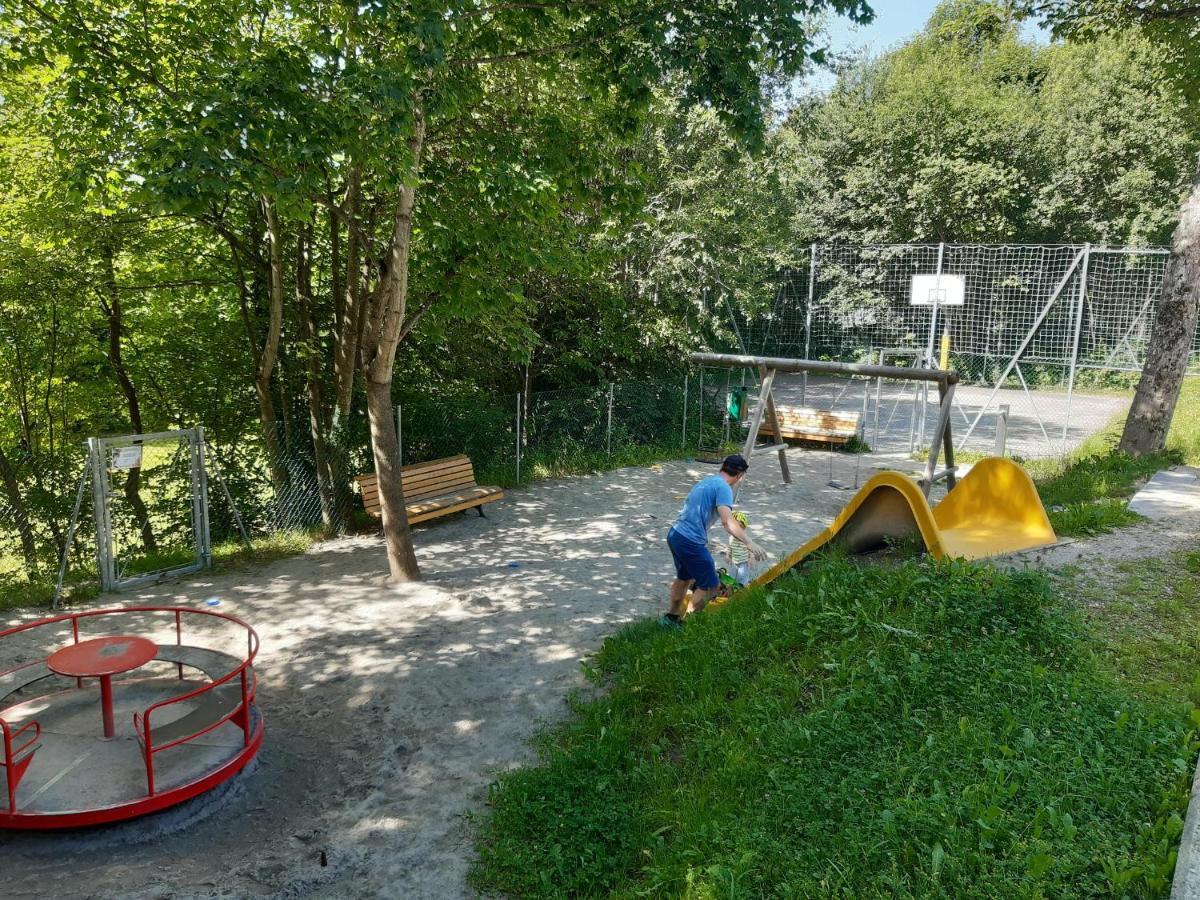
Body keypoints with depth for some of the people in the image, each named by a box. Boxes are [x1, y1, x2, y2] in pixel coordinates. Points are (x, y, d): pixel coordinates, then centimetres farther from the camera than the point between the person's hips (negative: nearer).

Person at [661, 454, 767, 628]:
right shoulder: (723, 488, -12)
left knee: (684, 577, 28)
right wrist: (749, 543, -37)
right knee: (711, 585, 6)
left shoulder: (706, 481, 17)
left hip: (675, 534, 9)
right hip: (691, 541, -9)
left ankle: (671, 617, 42)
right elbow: (728, 521, -28)